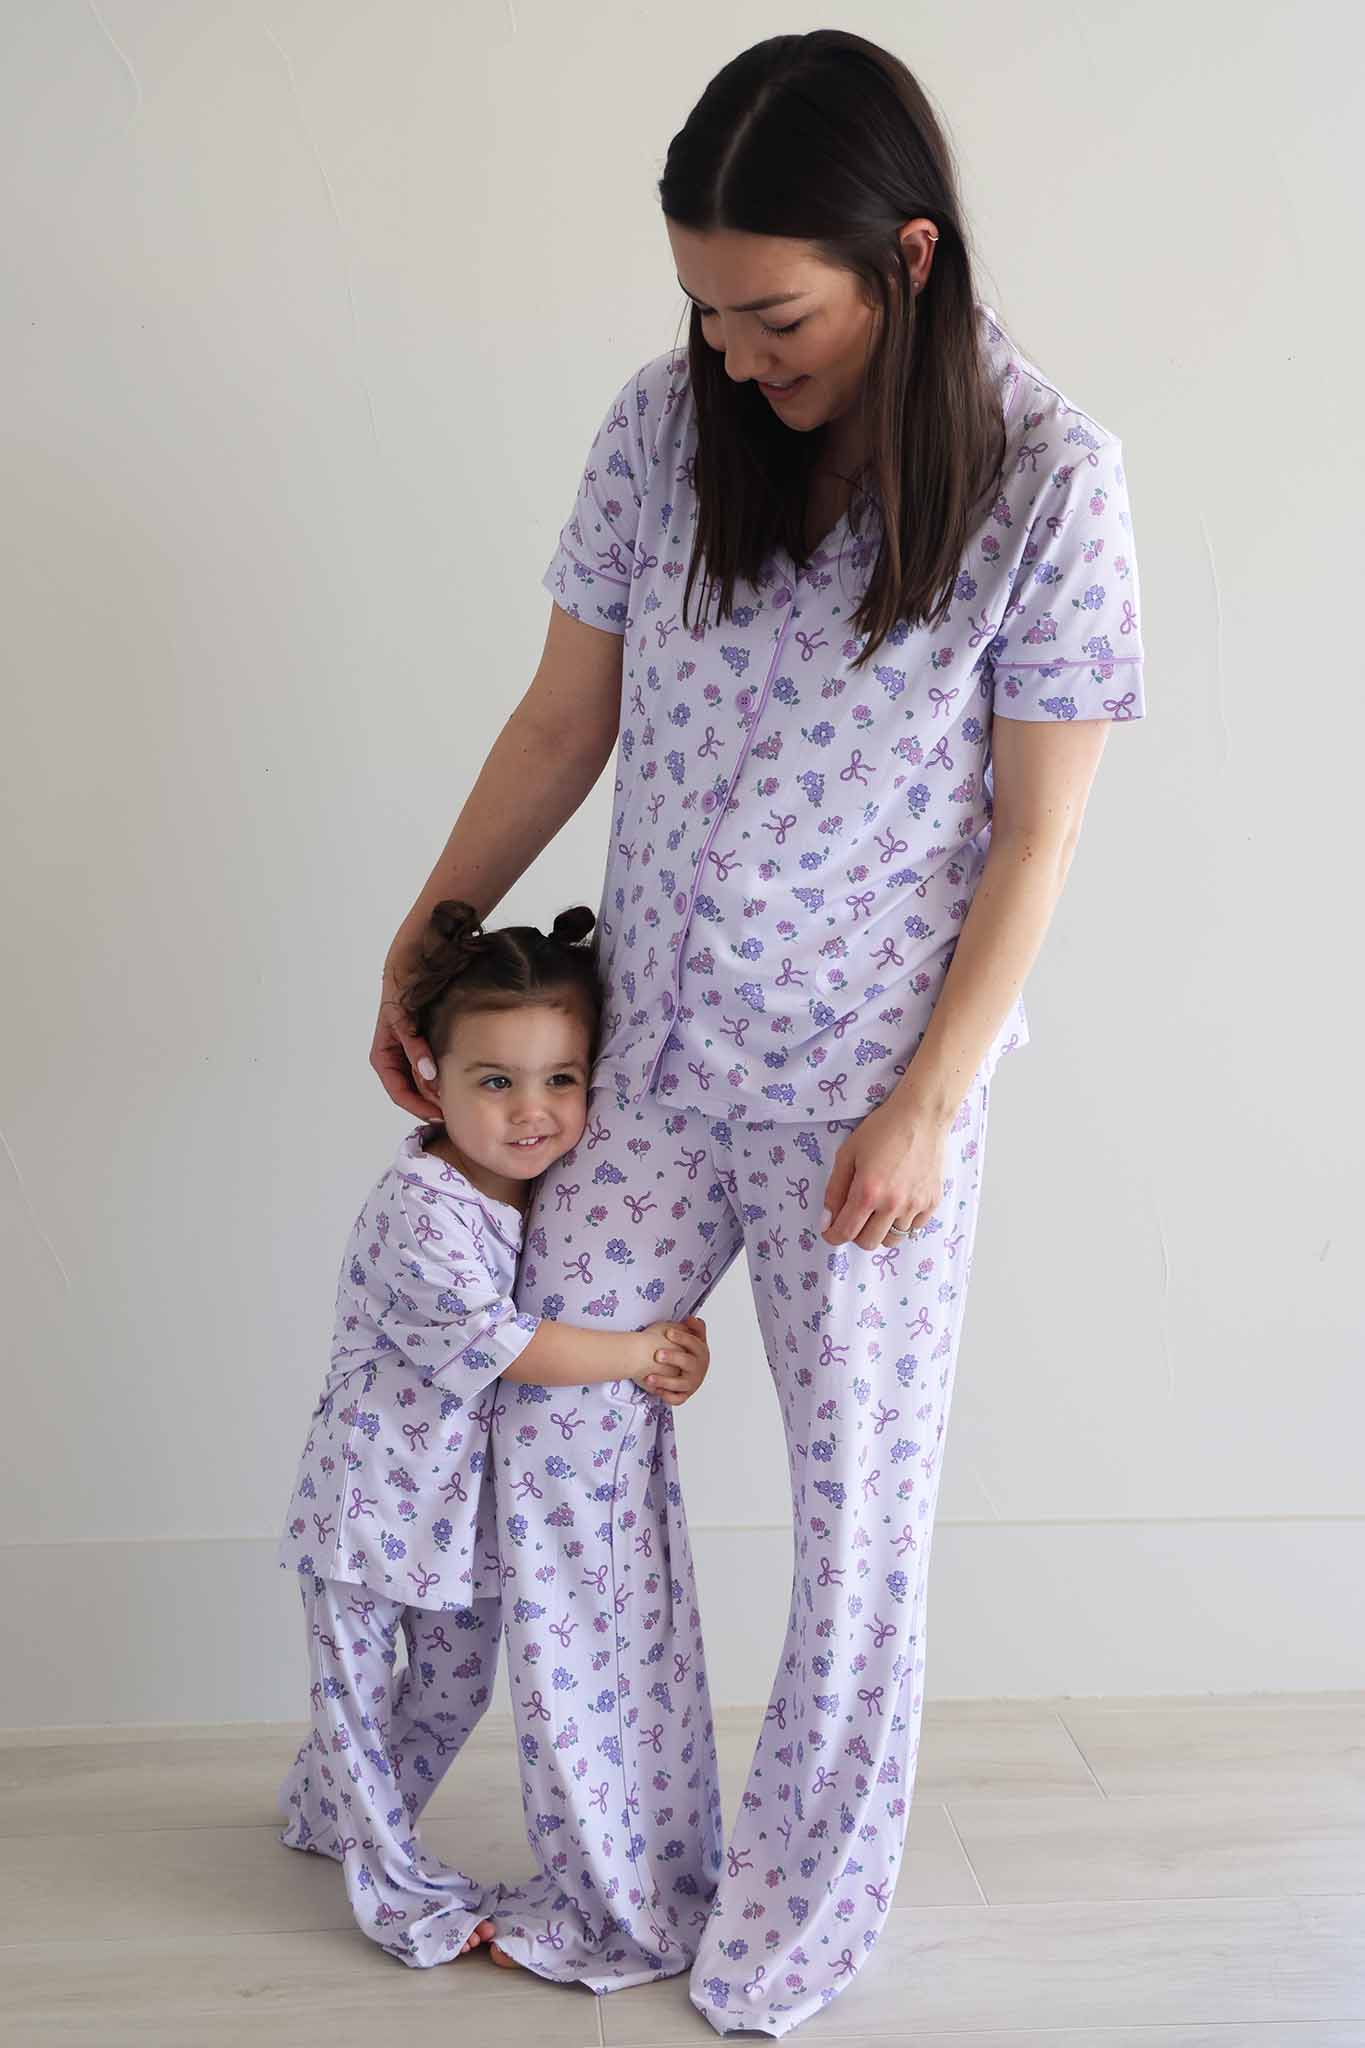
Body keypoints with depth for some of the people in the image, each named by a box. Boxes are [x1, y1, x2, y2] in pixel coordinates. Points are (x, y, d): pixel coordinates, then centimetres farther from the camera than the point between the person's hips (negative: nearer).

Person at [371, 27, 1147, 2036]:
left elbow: (1037, 831, -12)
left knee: (859, 1494, 10)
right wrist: (425, 947, 9)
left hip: (867, 1091, -3)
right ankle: (618, 1887, 27)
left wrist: (924, 1109, -13)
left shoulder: (1045, 478, -16)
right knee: (560, 1433, 7)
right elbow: (564, 722, 4)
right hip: (652, 1055, 4)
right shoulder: (666, 427, -6)